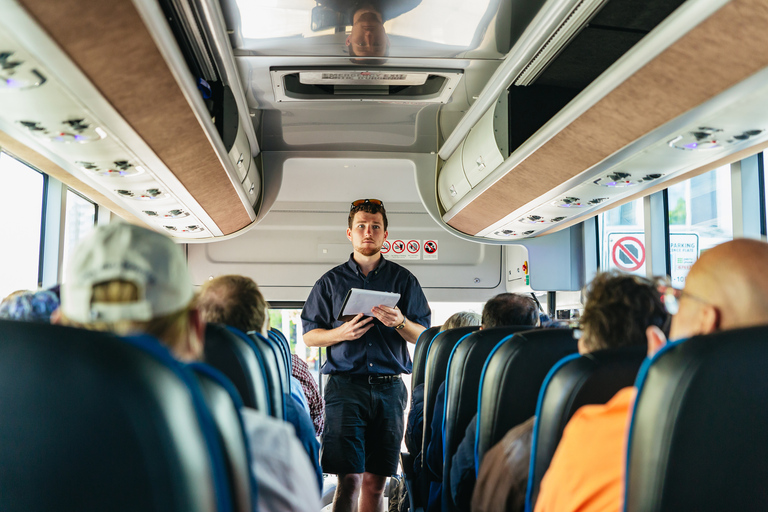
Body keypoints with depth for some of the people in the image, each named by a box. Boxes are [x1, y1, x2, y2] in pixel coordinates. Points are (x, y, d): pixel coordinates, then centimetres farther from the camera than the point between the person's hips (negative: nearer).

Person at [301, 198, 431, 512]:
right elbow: (309, 336, 10)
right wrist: (342, 333, -9)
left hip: (390, 388, 1)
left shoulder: (404, 280, 12)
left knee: (375, 480, 6)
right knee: (349, 479, -8)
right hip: (345, 384, -1)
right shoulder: (330, 281, 11)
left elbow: (423, 337, 8)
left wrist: (400, 323, -13)